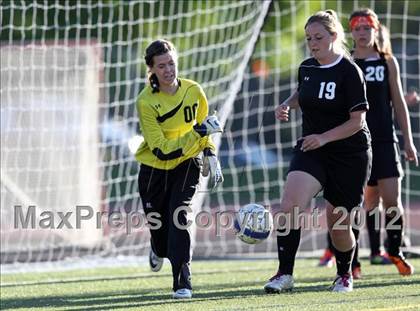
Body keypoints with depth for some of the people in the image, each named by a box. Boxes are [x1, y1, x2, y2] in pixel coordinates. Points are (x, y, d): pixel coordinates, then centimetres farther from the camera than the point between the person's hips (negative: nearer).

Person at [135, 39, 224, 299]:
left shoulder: (194, 91, -9)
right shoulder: (146, 102, -21)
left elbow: (204, 127, 13)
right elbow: (161, 150, -25)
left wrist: (210, 154, 0)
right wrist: (197, 132, -30)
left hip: (186, 166, 1)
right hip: (154, 170, -1)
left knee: (178, 218, -19)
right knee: (158, 225, 8)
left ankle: (183, 283, -17)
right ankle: (159, 250, 47)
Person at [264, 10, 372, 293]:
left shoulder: (349, 72, -14)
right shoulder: (306, 68, 3)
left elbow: (357, 121, -16)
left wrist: (324, 137, -27)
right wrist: (287, 105, 5)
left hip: (349, 155, -4)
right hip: (311, 150, 4)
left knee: (338, 224, 5)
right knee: (290, 204, -22)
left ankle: (345, 274, 34)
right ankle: (285, 274, -19)